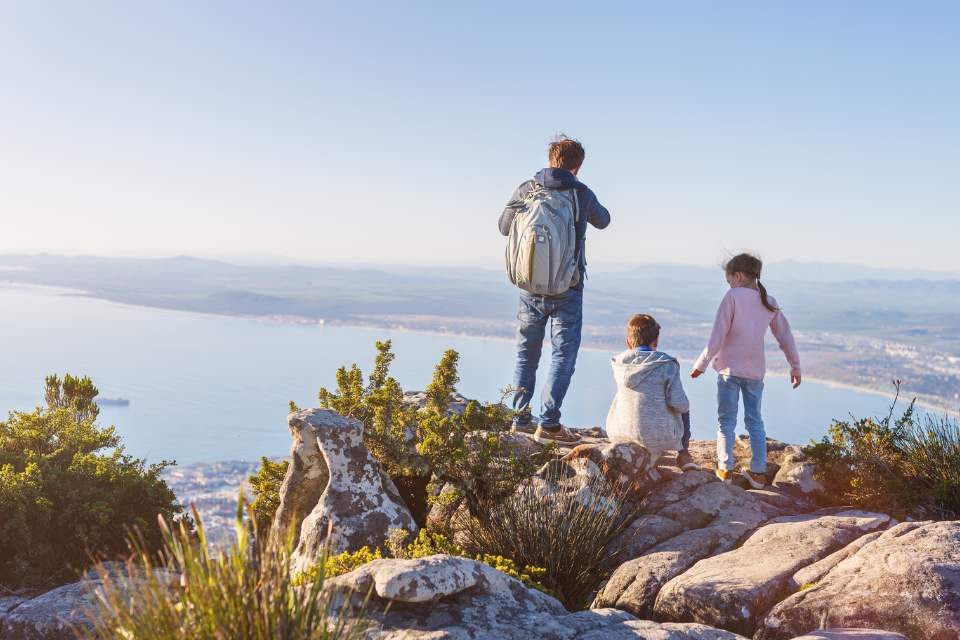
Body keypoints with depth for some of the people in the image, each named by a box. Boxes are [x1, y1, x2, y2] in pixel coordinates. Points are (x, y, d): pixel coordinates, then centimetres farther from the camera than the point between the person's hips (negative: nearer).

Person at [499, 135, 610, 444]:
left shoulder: (526, 190, -3)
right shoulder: (581, 194, -8)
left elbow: (504, 227, 12)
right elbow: (603, 220, 13)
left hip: (529, 290, 3)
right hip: (567, 292, -3)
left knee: (526, 354, 15)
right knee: (563, 354, 3)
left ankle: (521, 419, 17)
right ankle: (548, 423, -5)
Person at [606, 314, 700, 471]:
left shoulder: (619, 363, -1)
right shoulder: (667, 364, -13)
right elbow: (678, 403, -15)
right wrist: (684, 405, 7)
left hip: (620, 433, 3)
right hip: (659, 435, -3)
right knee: (683, 410, 30)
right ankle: (683, 455, 37)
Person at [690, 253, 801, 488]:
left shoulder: (733, 297, -10)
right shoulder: (770, 303, 6)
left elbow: (717, 336, -12)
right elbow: (785, 337, 11)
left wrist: (701, 364, -4)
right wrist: (795, 366, 22)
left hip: (730, 369, -4)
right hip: (756, 371, 5)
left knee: (726, 421, 6)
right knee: (755, 421, 14)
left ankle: (725, 469, 8)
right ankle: (758, 472, 15)